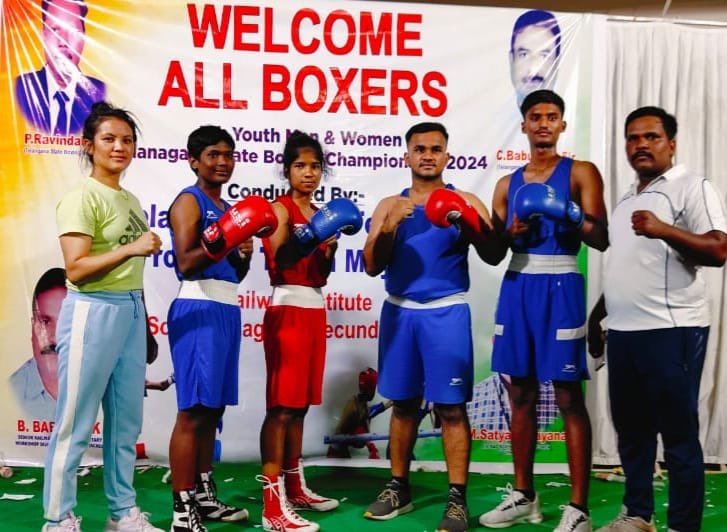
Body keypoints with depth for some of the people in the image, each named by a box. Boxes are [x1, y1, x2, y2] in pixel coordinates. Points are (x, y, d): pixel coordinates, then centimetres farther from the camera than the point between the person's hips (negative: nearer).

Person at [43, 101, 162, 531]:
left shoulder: (130, 199, 14)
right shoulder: (82, 197, -9)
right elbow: (76, 269, -17)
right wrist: (132, 249, -25)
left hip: (130, 311, 8)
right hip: (92, 313, -8)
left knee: (127, 420, 12)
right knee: (76, 425, 1)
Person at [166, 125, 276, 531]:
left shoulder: (229, 208, 20)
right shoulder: (189, 200, -3)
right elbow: (186, 263, -15)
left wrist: (244, 252, 0)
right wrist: (226, 239, -27)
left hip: (227, 310, 8)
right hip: (198, 309, -8)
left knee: (212, 409, 13)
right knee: (193, 411, -7)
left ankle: (205, 495, 23)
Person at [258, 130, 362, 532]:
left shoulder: (318, 214, 16)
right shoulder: (281, 208, -5)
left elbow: (321, 275, 14)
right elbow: (280, 257, -22)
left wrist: (329, 250, -4)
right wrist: (314, 236, -36)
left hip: (314, 310, 8)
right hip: (288, 310, -8)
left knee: (300, 404, 13)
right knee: (282, 405, -9)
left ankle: (294, 487, 23)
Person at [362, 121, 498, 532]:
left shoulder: (465, 202, 4)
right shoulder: (390, 205, 10)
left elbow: (492, 256, -7)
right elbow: (372, 267, 2)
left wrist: (469, 223, -25)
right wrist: (390, 226, -14)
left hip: (446, 313, -2)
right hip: (399, 312, 3)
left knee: (451, 406, -3)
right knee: (403, 402, 10)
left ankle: (458, 498, 6)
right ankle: (399, 488, 23)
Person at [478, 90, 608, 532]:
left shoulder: (581, 173, 4)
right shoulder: (508, 184, 15)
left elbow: (603, 239, -5)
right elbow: (493, 253, 11)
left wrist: (572, 216, -22)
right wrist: (511, 232, -9)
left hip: (560, 287, -4)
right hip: (517, 288, 5)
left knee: (569, 397, -3)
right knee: (521, 395, 9)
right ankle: (524, 496, 21)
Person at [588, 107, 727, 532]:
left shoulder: (692, 187, -4)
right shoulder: (627, 199, 19)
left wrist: (663, 230, -28)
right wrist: (597, 315, 21)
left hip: (671, 331, -8)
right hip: (623, 331, 8)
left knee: (679, 433, 1)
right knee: (631, 430, 14)